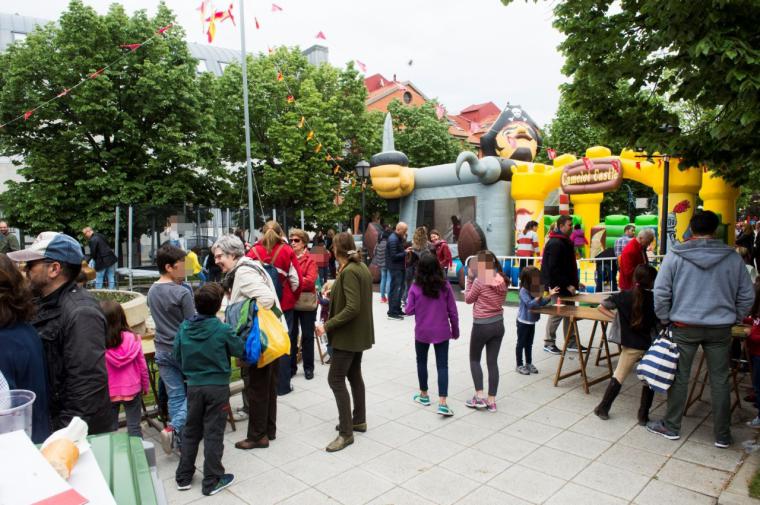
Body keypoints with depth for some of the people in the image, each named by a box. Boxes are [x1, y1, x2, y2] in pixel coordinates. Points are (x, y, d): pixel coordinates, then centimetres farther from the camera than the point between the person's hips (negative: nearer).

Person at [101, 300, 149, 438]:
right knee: (134, 427, 11)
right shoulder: (133, 339, -12)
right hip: (132, 390, 0)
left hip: (109, 392, 0)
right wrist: (146, 386, 11)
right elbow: (142, 365, -4)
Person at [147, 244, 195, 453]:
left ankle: (180, 439, 16)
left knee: (175, 395, 11)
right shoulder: (182, 292, -18)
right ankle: (174, 428, -5)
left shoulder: (152, 291, 6)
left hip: (162, 350, 6)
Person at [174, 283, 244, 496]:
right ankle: (212, 481, 17)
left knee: (190, 431, 18)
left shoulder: (184, 327, -4)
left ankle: (184, 477, 29)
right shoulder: (223, 330, -17)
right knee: (213, 434, 6)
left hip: (193, 386, 4)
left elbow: (177, 356, 5)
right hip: (218, 387, -4)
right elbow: (240, 351, -4)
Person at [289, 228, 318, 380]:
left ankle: (308, 367, 19)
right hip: (290, 302, 4)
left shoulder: (310, 260, -8)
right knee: (291, 335, 13)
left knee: (307, 336, 7)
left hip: (306, 302, -3)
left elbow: (310, 281, -17)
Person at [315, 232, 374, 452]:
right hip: (360, 332, 10)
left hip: (348, 334, -10)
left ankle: (346, 432, 1)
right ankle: (359, 420, 31)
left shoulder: (349, 272, -22)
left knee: (336, 379, -5)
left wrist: (327, 325, -23)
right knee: (354, 375, 19)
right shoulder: (361, 267, 7)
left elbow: (352, 308, -28)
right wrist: (334, 293, 22)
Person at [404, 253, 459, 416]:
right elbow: (452, 311, -3)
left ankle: (424, 395, 33)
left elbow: (409, 311, -7)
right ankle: (442, 403, -4)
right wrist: (455, 329, 10)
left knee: (421, 362, 20)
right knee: (442, 365, 4)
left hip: (422, 332, 0)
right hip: (441, 331, 0)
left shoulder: (415, 288, -12)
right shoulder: (445, 286, -8)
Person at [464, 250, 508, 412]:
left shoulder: (479, 281, -17)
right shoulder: (502, 280, 1)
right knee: (493, 362, 11)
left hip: (482, 326, -6)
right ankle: (491, 400, 16)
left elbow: (468, 299, -4)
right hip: (498, 324, 6)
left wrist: (469, 279, -1)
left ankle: (479, 396, 10)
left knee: (474, 359, 14)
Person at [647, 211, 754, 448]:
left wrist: (665, 320, 4)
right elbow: (747, 295, 6)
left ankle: (671, 427, 21)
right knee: (720, 381, 12)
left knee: (679, 377, 9)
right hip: (720, 328, 2)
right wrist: (733, 319, 17)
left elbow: (661, 292, -8)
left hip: (684, 327, -2)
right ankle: (722, 435, 23)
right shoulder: (733, 257, -1)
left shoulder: (675, 255, -8)